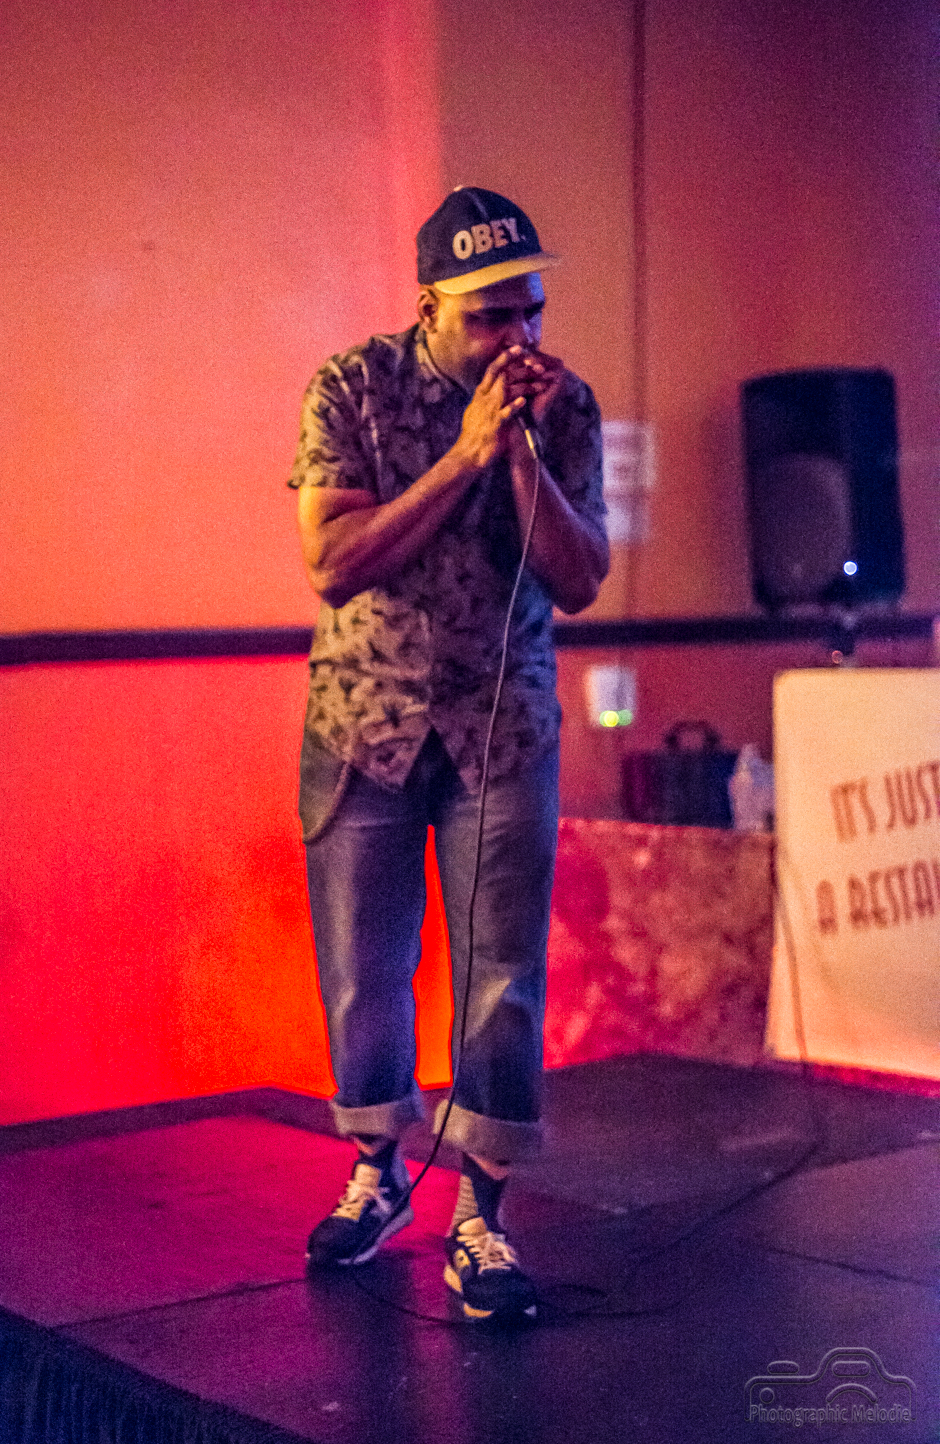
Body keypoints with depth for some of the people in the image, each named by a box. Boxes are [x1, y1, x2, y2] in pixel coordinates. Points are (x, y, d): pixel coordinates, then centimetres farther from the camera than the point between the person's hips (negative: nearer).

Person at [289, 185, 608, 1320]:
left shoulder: (564, 408, -2)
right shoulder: (350, 389, -7)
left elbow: (579, 583, -7)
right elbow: (334, 562, -16)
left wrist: (523, 452, -19)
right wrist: (465, 454, -20)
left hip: (504, 727, 1)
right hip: (362, 721, 0)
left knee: (504, 980, -4)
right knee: (362, 973, 8)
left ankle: (480, 1220, 6)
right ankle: (377, 1174, 30)